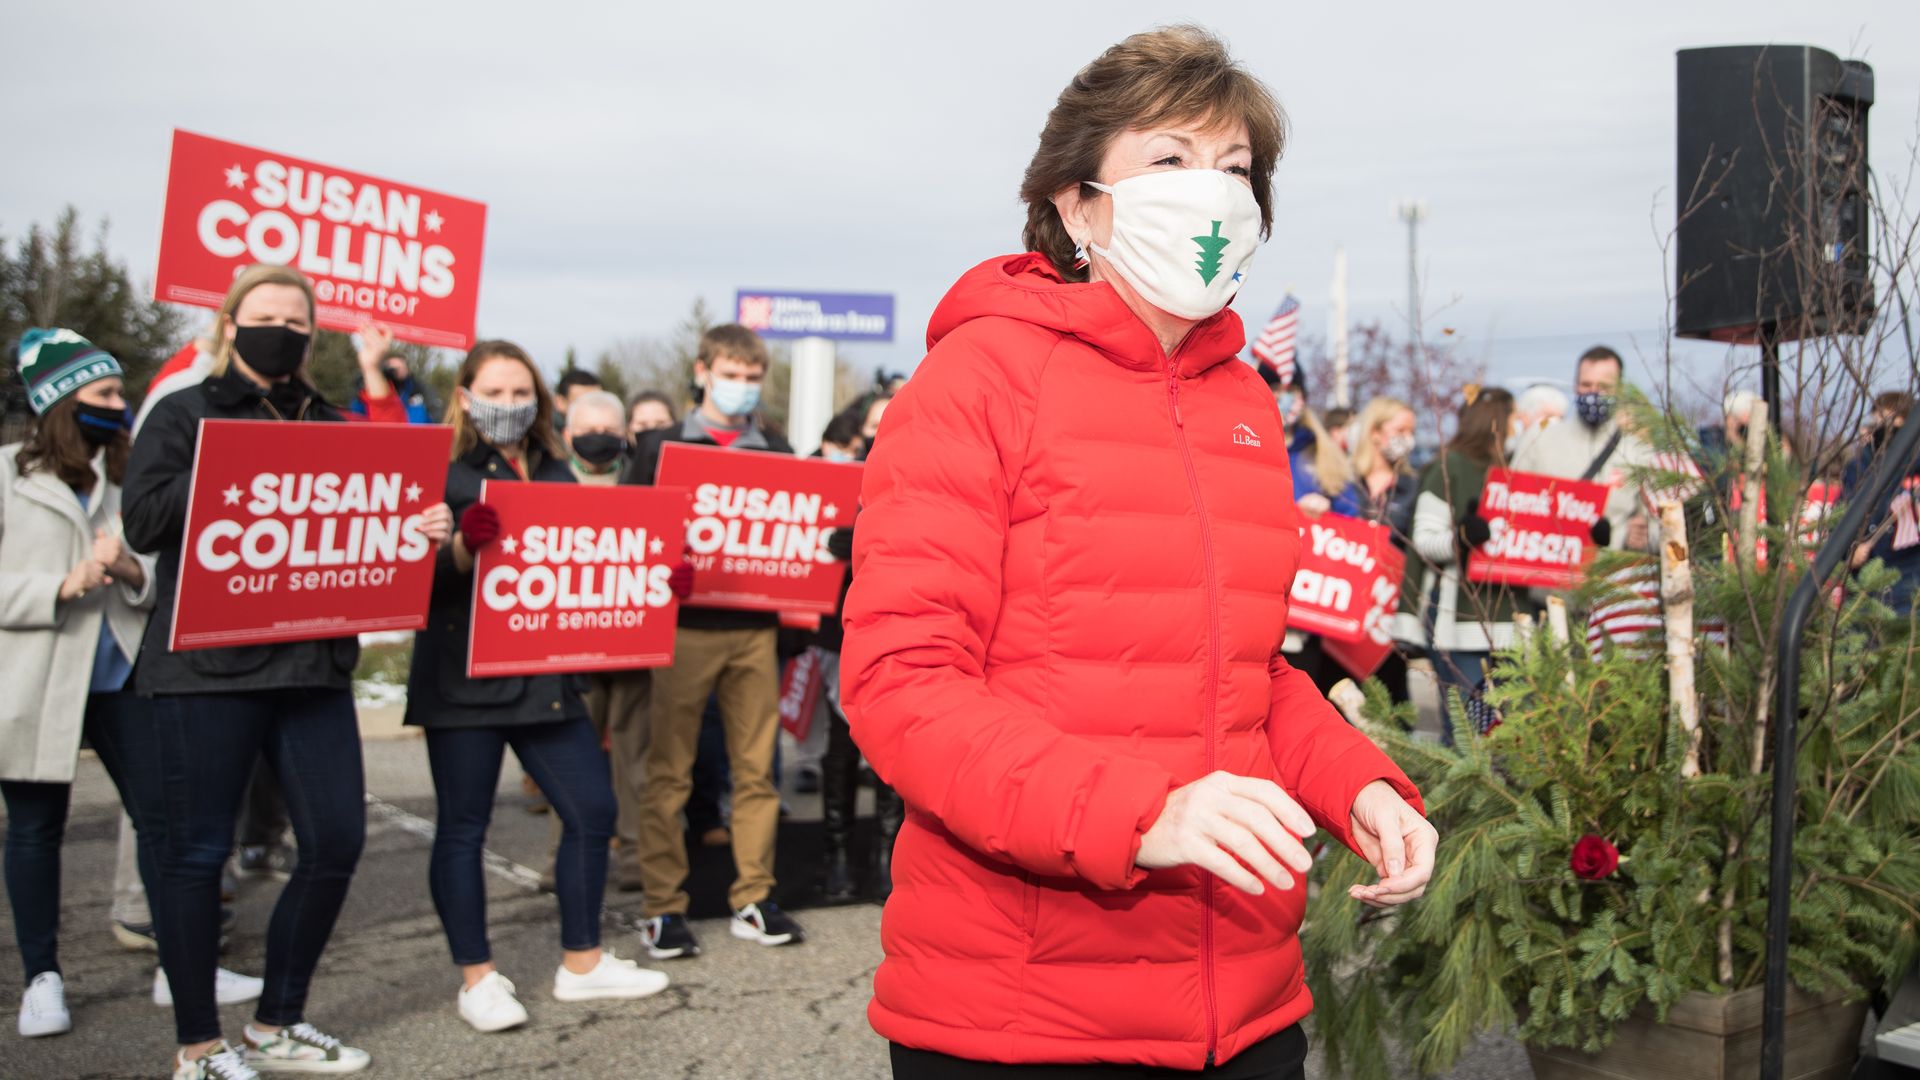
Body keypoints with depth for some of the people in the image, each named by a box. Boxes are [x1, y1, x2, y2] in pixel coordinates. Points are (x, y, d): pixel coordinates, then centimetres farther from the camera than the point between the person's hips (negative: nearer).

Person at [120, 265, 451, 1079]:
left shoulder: (332, 425, 16)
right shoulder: (186, 415, 3)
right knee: (193, 852, 1)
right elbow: (143, 522, -8)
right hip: (206, 668, -5)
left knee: (337, 840, 4)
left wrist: (423, 529, -4)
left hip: (314, 665, 5)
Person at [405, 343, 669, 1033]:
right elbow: (424, 577, -12)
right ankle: (477, 978, 14)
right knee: (462, 827, 2)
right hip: (464, 682, -5)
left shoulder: (556, 474, 14)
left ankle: (581, 963, 19)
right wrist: (463, 546, -33)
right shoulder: (443, 473, -3)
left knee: (592, 811, 5)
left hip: (546, 676, 6)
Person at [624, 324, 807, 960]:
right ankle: (663, 907, 7)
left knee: (756, 768, 4)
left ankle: (753, 899, 13)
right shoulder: (662, 447, 6)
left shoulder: (777, 454, 13)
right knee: (669, 772, 1)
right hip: (685, 626, -2)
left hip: (754, 627, 3)